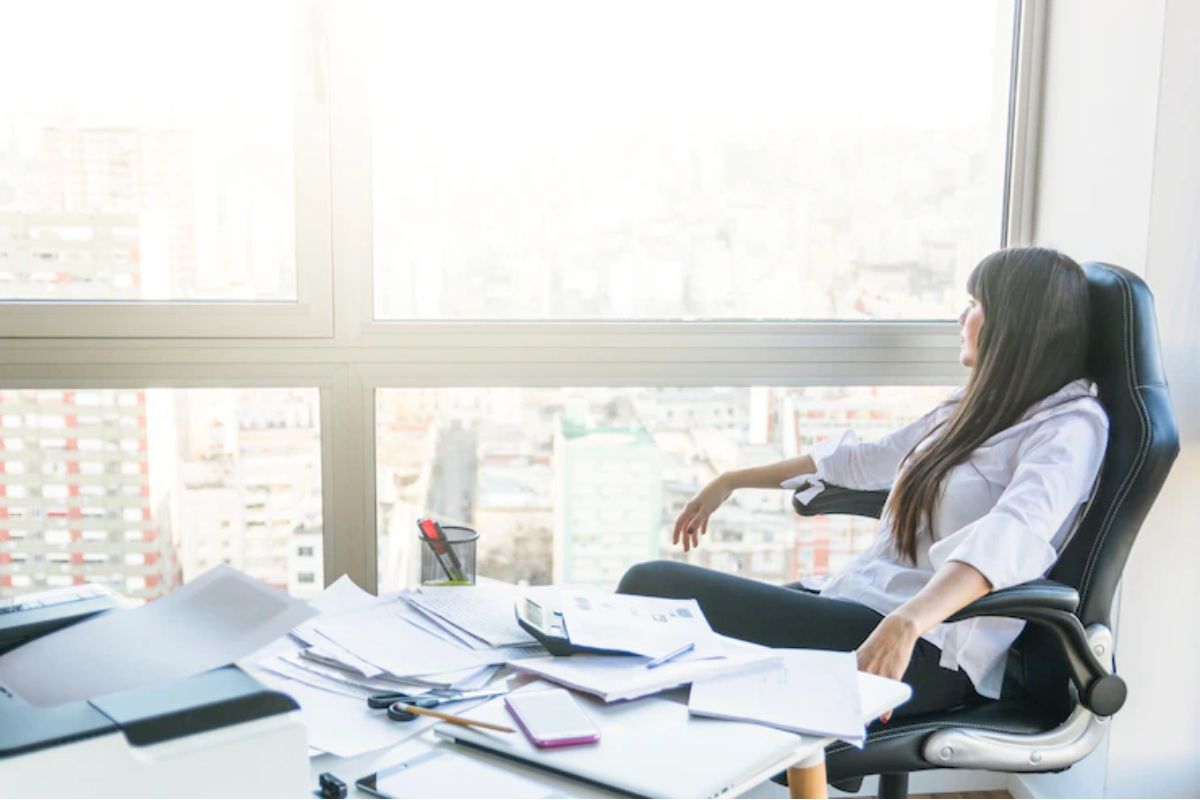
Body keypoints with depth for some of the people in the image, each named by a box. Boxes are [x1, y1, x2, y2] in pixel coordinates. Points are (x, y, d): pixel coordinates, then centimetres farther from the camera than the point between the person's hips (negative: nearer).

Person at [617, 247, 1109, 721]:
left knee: (654, 586, -18)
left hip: (926, 653, -9)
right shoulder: (975, 409, 19)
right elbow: (864, 460, 31)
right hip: (857, 604, 9)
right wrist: (732, 482, 33)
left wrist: (905, 624, -43)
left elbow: (1012, 538, -27)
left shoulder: (1070, 425, -8)